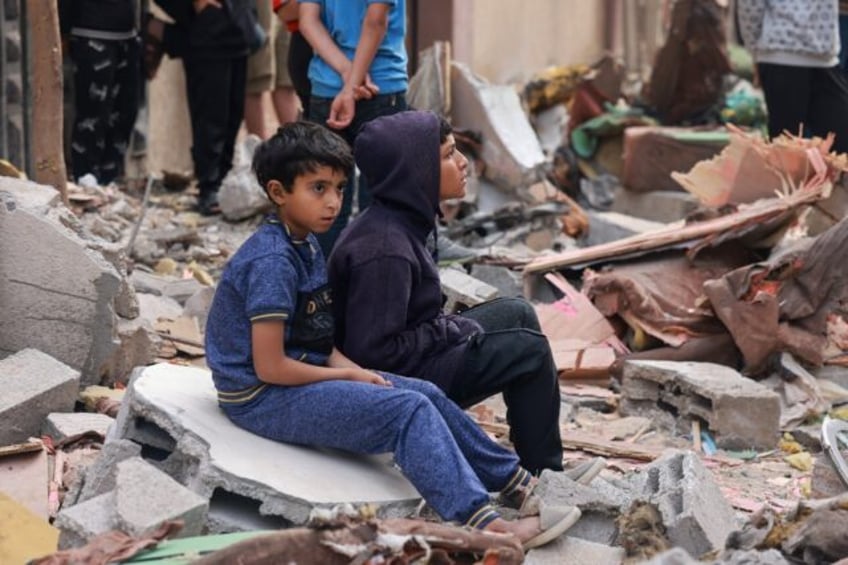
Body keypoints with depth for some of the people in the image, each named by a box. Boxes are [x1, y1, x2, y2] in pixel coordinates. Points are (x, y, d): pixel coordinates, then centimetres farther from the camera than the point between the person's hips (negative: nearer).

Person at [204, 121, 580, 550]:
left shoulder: (305, 245, 8)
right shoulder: (272, 261, -22)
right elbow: (270, 367, -24)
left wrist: (348, 368, -5)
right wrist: (349, 376, -12)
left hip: (300, 376, 10)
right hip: (263, 398, -10)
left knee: (427, 396, 7)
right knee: (409, 412, -20)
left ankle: (515, 482, 16)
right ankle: (482, 523, -28)